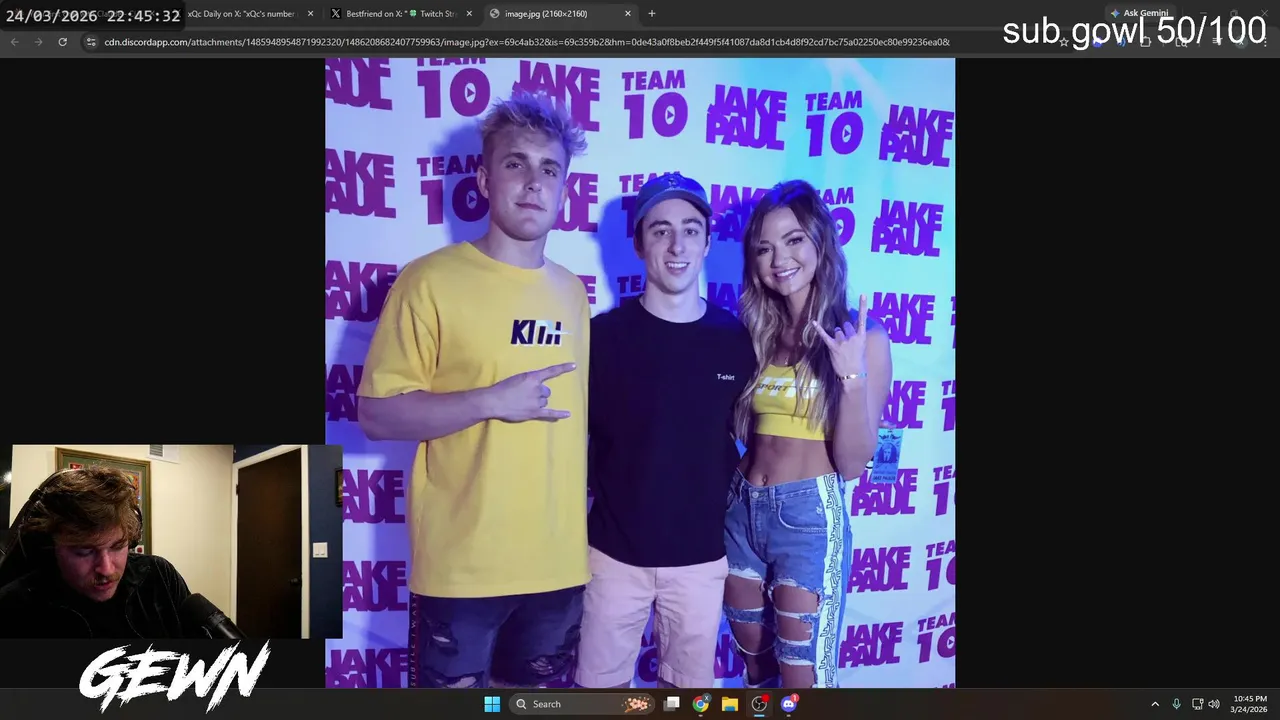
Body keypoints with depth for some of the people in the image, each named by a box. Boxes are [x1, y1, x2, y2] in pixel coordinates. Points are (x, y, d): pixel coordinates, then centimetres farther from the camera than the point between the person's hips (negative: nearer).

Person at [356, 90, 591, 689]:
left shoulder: (572, 292, 8)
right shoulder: (431, 279, -9)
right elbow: (376, 414, -11)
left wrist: (587, 495, 10)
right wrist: (492, 401, -21)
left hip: (559, 563, 5)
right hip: (460, 567, -5)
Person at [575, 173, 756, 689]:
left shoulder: (736, 340, -2)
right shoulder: (604, 334, -7)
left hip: (703, 554, 1)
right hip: (615, 550, -1)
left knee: (692, 682, 15)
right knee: (602, 682, 10)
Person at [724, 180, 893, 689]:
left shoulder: (862, 336, -7)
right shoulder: (757, 333, 8)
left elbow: (851, 463, -11)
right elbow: (740, 432, 11)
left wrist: (853, 377, -24)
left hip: (810, 517, -5)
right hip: (743, 512, 5)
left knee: (802, 679, 4)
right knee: (756, 671, 17)